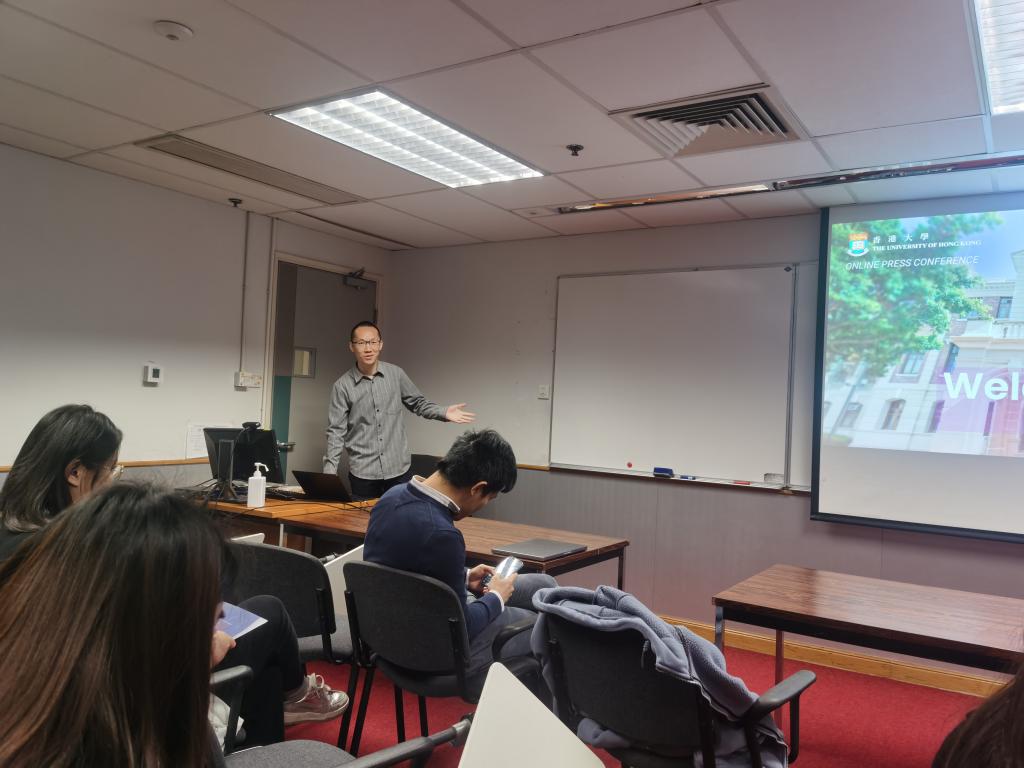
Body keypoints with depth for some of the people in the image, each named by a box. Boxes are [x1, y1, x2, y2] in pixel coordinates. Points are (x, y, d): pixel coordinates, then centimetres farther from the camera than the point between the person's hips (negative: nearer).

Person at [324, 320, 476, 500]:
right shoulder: (342, 386, -5)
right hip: (362, 473, -1)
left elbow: (418, 403, 12)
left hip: (398, 469, 2)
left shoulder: (396, 374, 0)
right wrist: (329, 472, -10)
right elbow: (336, 431, -3)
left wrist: (444, 412, -6)